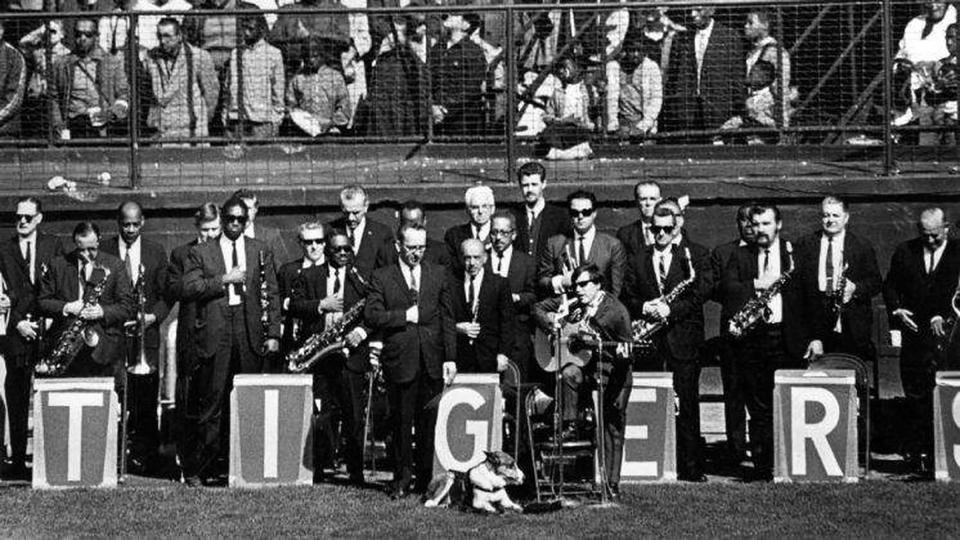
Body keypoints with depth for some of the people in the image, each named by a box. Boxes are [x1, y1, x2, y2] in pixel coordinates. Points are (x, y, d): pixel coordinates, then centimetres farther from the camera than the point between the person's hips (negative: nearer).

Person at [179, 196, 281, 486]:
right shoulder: (200, 253, 10)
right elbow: (188, 290, -3)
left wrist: (273, 333, 3)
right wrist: (224, 280, -10)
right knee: (211, 405, -4)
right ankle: (197, 469, 2)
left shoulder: (261, 251, 15)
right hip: (214, 335, -2)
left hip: (250, 335, 2)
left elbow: (272, 295, 12)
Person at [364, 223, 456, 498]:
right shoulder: (382, 277, 4)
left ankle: (426, 478, 13)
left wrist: (451, 358, 4)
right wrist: (404, 316, -13)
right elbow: (371, 315, -5)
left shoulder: (437, 275, 11)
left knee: (429, 422, 4)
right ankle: (402, 479, 12)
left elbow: (447, 319, 10)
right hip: (399, 360, -2)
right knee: (402, 422, 3)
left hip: (432, 361, 2)